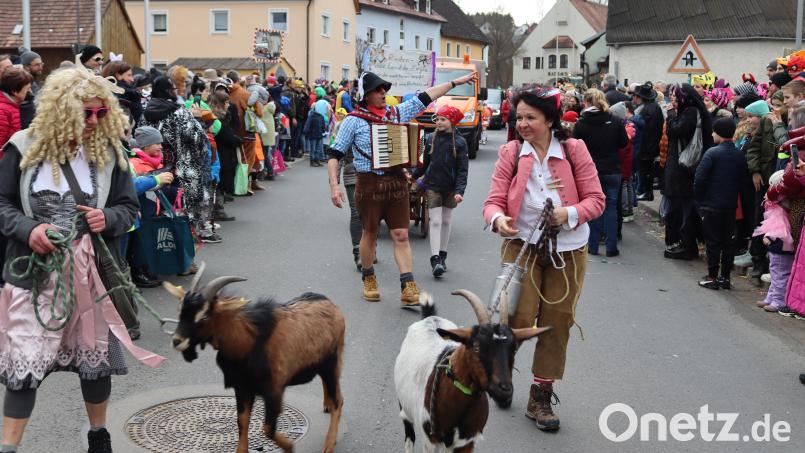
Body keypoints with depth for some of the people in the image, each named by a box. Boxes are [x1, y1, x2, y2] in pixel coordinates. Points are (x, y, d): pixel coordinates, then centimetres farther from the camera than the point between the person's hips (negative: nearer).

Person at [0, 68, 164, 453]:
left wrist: (108, 219, -15)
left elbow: (128, 207, 6)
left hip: (93, 272, 2)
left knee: (95, 356, 15)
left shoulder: (107, 151, -1)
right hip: (35, 272, -2)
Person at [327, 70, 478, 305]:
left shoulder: (397, 113, 9)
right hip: (369, 183, -3)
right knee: (370, 233, 11)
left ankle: (408, 288, -2)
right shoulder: (353, 121, -3)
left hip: (396, 181, 3)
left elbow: (426, 96, 12)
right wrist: (334, 185, -13)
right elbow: (335, 154, -3)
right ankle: (368, 280, 31)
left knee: (401, 235, -1)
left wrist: (456, 81, 13)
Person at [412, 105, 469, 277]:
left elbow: (462, 169, -9)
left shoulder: (459, 142, -5)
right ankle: (435, 260, -10)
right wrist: (412, 176, 0)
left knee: (446, 221, 12)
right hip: (432, 186, 0)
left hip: (450, 188, 0)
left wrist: (459, 191, -18)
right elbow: (424, 163, 8)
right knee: (435, 221, -6)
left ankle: (442, 256, 25)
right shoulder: (430, 139, -1)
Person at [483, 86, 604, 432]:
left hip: (567, 250, 1)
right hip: (522, 245, -1)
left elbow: (596, 200, -2)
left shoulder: (574, 150, -2)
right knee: (520, 318, -12)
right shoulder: (510, 153, -1)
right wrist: (497, 218, -28)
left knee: (557, 324, 7)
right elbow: (494, 201, -5)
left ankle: (541, 396, 25)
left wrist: (569, 213, -21)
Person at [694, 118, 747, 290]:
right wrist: (733, 196, 15)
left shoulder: (712, 153, -12)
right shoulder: (740, 156, 4)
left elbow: (699, 179, -16)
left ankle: (712, 277, 5)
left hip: (711, 205, -5)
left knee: (713, 241, 2)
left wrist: (700, 199, -3)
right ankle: (725, 277, 16)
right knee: (728, 241, 11)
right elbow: (742, 179, 7)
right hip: (731, 205, 5)